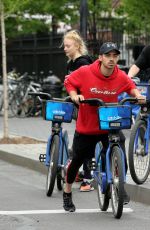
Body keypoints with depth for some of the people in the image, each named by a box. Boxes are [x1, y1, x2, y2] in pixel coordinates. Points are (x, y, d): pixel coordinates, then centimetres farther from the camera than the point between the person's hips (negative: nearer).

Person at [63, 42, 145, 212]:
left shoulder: (121, 77, -10)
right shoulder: (85, 72, -17)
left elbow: (130, 86, 12)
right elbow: (69, 82, 0)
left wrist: (137, 95, -7)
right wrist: (74, 96, -17)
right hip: (86, 127, -1)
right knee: (77, 160, 11)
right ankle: (67, 192, 36)